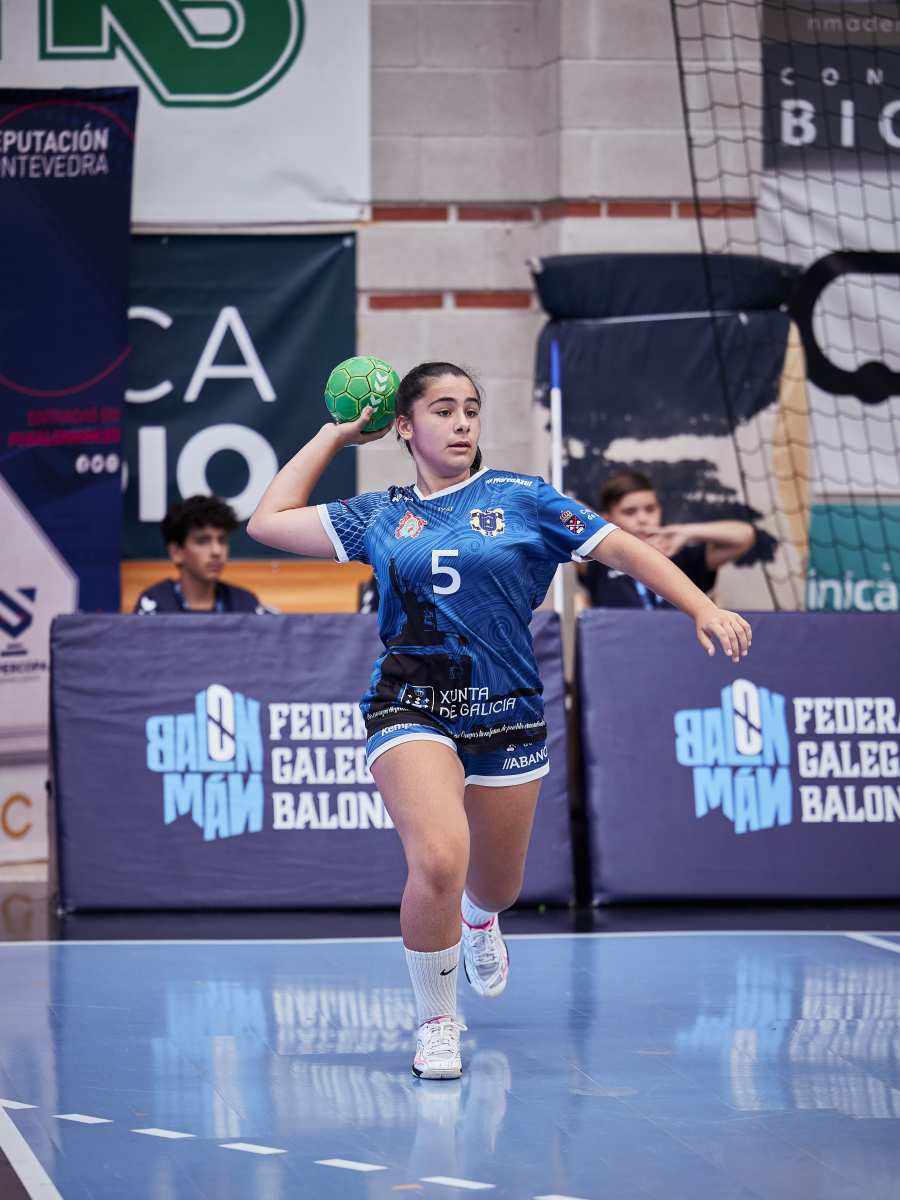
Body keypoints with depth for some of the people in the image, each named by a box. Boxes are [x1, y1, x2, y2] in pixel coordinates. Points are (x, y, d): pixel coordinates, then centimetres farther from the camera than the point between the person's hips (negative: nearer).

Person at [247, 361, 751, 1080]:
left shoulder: (522, 498, 4)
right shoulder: (381, 516, 8)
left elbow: (624, 548, 5)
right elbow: (269, 521, 13)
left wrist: (703, 609, -5)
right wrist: (335, 435, 17)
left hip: (507, 715, 2)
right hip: (412, 710, -1)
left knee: (495, 887, 15)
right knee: (439, 860, -26)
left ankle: (478, 919, 57)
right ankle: (436, 1023, -4)